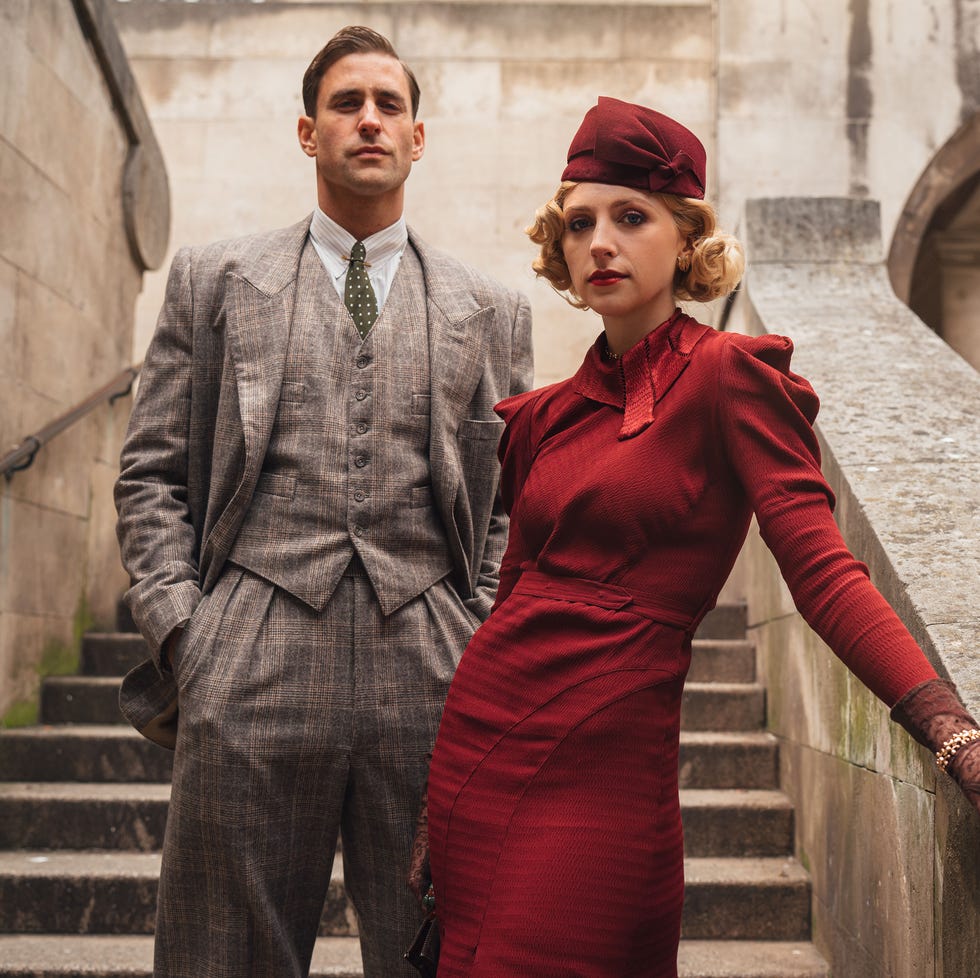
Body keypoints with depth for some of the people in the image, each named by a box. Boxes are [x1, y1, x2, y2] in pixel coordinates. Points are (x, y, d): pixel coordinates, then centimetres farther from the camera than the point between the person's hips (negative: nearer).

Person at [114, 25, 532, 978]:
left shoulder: (491, 310, 13)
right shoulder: (213, 280, 11)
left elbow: (513, 500, 12)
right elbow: (151, 475, 8)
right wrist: (181, 633, -3)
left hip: (433, 680, 1)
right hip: (251, 674, 0)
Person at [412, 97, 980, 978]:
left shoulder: (730, 376, -7)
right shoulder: (545, 415, 12)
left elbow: (822, 571, -14)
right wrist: (434, 810, 15)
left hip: (600, 772, -6)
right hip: (478, 742, 6)